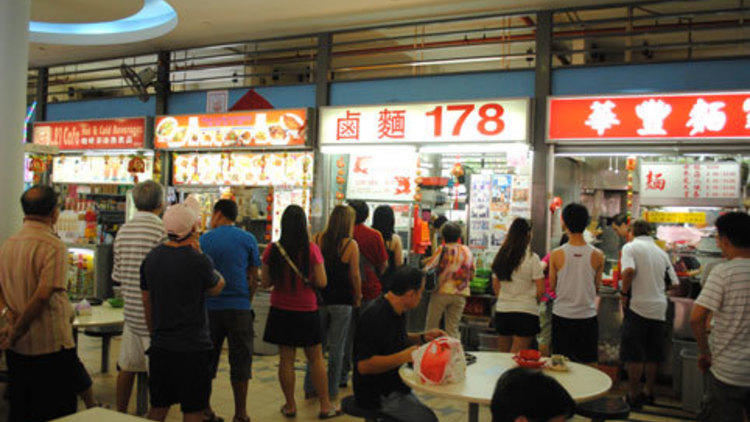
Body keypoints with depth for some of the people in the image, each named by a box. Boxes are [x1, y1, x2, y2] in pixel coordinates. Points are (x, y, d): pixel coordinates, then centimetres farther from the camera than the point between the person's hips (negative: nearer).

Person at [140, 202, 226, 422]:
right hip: (193, 347, -6)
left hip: (160, 346, 6)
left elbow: (147, 304, 12)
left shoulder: (151, 258, 3)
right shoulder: (198, 261, -16)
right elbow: (216, 288, 3)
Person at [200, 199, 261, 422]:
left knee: (206, 361, 13)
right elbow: (253, 278, 2)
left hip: (209, 308, 1)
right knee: (240, 362, 6)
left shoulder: (204, 240, 2)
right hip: (239, 308, -1)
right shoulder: (248, 239, 1)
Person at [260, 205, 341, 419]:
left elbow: (264, 282, -1)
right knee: (316, 358, 10)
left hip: (280, 311, 2)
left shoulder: (272, 249, -7)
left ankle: (290, 406, 19)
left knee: (286, 359, 10)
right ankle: (325, 406, 17)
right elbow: (322, 282, -11)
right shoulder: (311, 249, -12)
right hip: (306, 311, -1)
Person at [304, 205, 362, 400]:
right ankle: (331, 390, 15)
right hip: (342, 301, -3)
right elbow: (355, 276, -6)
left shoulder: (318, 239, -2)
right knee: (337, 347, 9)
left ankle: (310, 387, 19)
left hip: (319, 298, 3)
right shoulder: (351, 245, -10)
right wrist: (357, 298, 7)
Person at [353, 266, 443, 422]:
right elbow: (364, 365, -27)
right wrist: (404, 356, -28)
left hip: (395, 388, 9)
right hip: (378, 396, -9)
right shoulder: (374, 317, -24)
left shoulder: (398, 312, 7)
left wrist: (423, 337, 7)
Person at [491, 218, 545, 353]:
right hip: (526, 312, -5)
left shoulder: (501, 257, 4)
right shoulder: (532, 258, -11)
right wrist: (534, 301, 8)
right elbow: (540, 290, -11)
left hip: (502, 310, 5)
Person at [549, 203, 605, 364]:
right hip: (587, 316, 1)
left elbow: (552, 286, 0)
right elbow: (597, 286, 2)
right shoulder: (597, 255, -8)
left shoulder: (556, 254, -11)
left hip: (561, 316, 0)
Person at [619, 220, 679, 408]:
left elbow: (629, 270, -22)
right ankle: (649, 393, 25)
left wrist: (624, 294, -10)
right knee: (653, 356, 15)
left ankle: (633, 396, 8)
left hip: (638, 307, -5)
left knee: (634, 356, 3)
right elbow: (675, 284, 11)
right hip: (659, 308, 5)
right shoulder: (662, 252, 13)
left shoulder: (630, 246, -3)